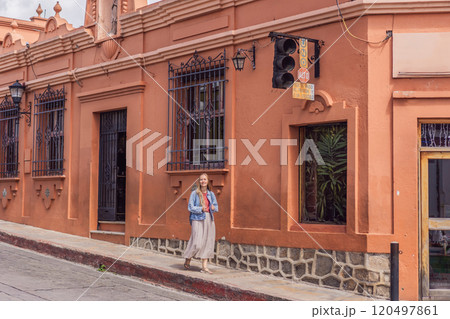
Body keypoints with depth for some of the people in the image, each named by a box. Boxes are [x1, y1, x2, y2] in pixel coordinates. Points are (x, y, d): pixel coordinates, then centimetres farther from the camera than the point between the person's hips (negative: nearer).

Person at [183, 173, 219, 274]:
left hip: (209, 219, 5)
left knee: (207, 242, 3)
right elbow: (190, 207, -6)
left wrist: (214, 208, -7)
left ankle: (204, 266, 7)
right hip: (198, 219, -5)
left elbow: (216, 206, 16)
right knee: (197, 243, -11)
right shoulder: (195, 193, -3)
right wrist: (201, 209, -18)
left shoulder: (211, 194, 10)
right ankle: (188, 259, 16)